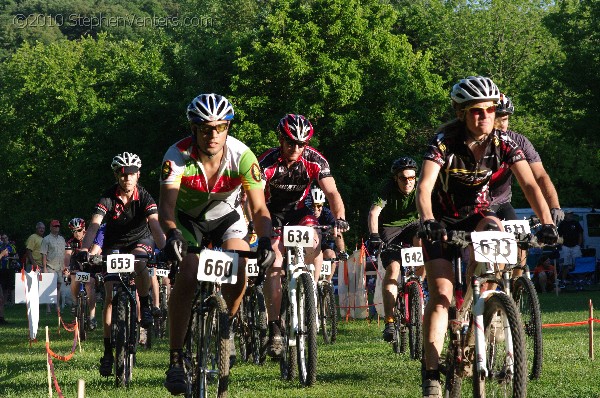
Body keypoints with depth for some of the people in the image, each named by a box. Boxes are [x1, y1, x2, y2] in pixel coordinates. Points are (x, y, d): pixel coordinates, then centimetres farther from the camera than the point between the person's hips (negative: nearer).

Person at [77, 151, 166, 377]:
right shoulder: (108, 198, -21)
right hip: (114, 245, 1)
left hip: (140, 241, -1)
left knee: (139, 263, -37)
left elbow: (155, 226, -32)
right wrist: (84, 250, -49)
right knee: (110, 296, -10)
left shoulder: (144, 197, -20)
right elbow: (94, 225, -33)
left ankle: (145, 305, -12)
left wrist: (164, 249, -50)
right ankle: (108, 351, -6)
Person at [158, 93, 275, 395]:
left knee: (239, 272, -25)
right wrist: (172, 234, -57)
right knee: (187, 277, -25)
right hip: (188, 218, -1)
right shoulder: (178, 156, -28)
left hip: (226, 216, 1)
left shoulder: (242, 156, -27)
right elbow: (166, 204, -36)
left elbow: (259, 207, -27)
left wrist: (264, 239, -46)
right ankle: (175, 359, -17)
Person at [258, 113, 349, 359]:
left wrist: (340, 219, -39)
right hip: (272, 214, -2)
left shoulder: (314, 161, -17)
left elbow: (331, 192, -21)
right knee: (274, 264, -19)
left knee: (315, 248, -27)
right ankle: (274, 330, -19)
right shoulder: (267, 162, -24)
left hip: (297, 212, 2)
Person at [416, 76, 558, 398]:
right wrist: (427, 221, -53)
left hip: (476, 216, 2)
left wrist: (547, 223, -35)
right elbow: (425, 187, -34)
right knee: (440, 293, -16)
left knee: (493, 229, -33)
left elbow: (529, 184, -20)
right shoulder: (444, 141, -23)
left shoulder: (503, 144, -15)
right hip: (443, 221, -2)